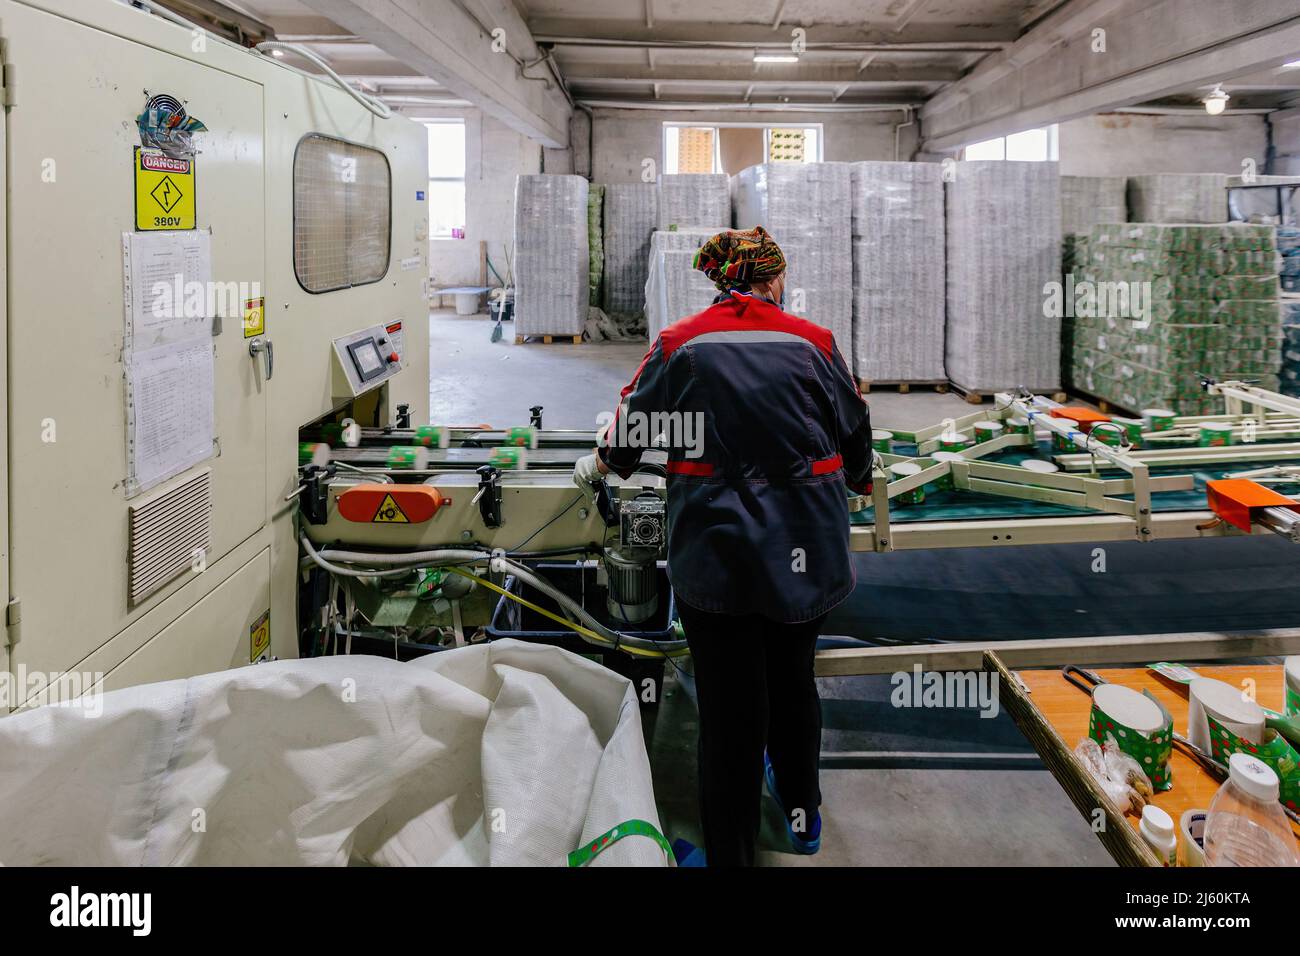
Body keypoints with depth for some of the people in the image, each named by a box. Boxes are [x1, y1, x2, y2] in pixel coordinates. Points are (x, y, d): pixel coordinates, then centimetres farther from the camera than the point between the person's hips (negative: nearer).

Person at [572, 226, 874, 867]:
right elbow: (855, 434, 11)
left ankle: (730, 849, 14)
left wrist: (601, 465, 31)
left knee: (727, 699, 5)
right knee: (793, 676, 23)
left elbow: (632, 424, 9)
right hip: (804, 544, 2)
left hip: (713, 544, -2)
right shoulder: (814, 342, 0)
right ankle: (802, 814, 43)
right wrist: (858, 479, 34)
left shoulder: (678, 343, -2)